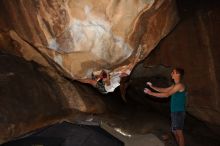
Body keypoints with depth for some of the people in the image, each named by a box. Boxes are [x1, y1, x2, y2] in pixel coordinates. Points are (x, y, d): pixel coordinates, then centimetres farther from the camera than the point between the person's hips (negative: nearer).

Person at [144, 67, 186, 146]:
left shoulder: (179, 85, -18)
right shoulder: (175, 85, 14)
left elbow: (167, 94, -22)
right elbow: (164, 90, 21)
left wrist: (151, 93, -21)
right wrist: (152, 86, 11)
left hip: (178, 112, -10)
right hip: (174, 112, 10)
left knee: (179, 132, -4)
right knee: (175, 132, 17)